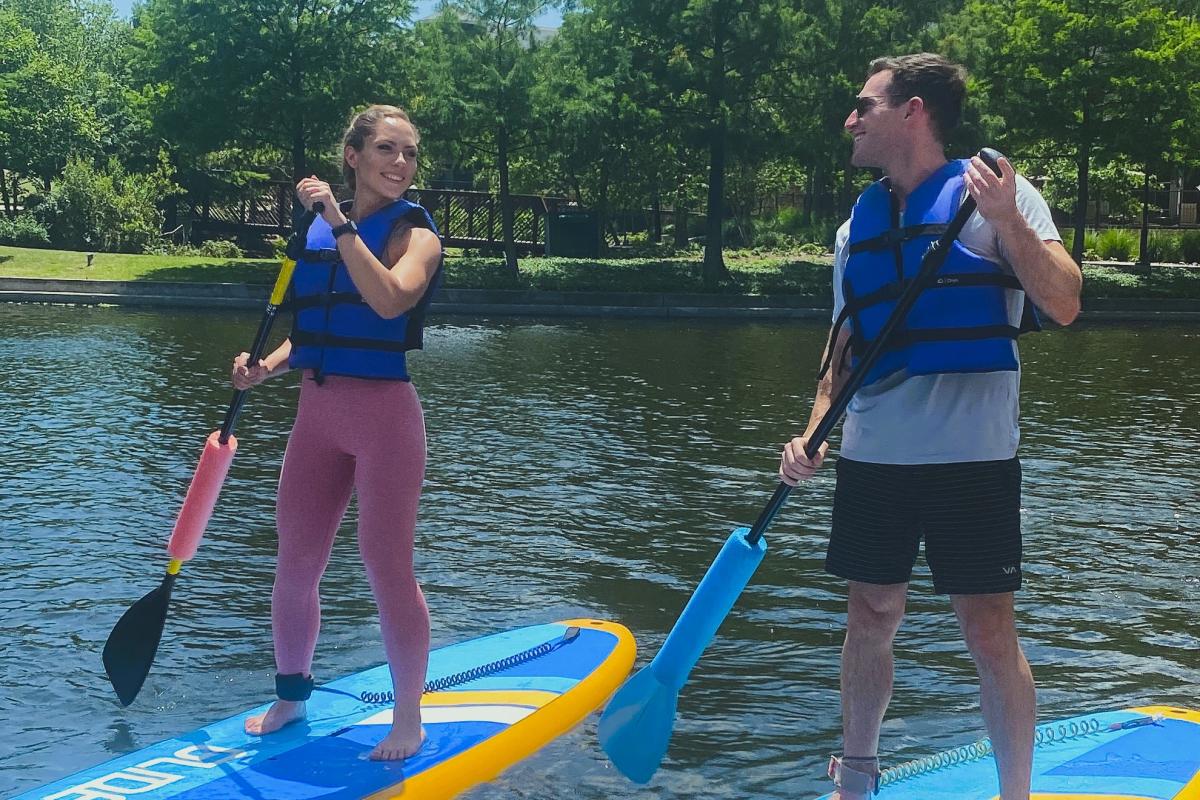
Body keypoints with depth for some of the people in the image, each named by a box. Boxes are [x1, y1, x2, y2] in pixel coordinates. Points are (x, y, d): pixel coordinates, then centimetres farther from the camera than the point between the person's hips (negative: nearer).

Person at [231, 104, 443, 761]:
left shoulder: (414, 233, -6)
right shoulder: (319, 232, 10)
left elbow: (389, 301, -27)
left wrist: (341, 224, -25)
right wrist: (265, 368, 1)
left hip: (383, 412, -5)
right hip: (316, 412, 6)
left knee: (387, 565, -4)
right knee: (295, 566, 11)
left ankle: (409, 721, 9)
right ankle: (291, 697, 30)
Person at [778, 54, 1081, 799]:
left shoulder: (997, 195, -4)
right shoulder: (856, 227, 12)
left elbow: (1065, 305, -15)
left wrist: (1007, 220, -27)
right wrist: (813, 435, 5)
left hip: (971, 457, -5)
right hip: (872, 458, 5)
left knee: (990, 631, -3)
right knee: (871, 619, 12)